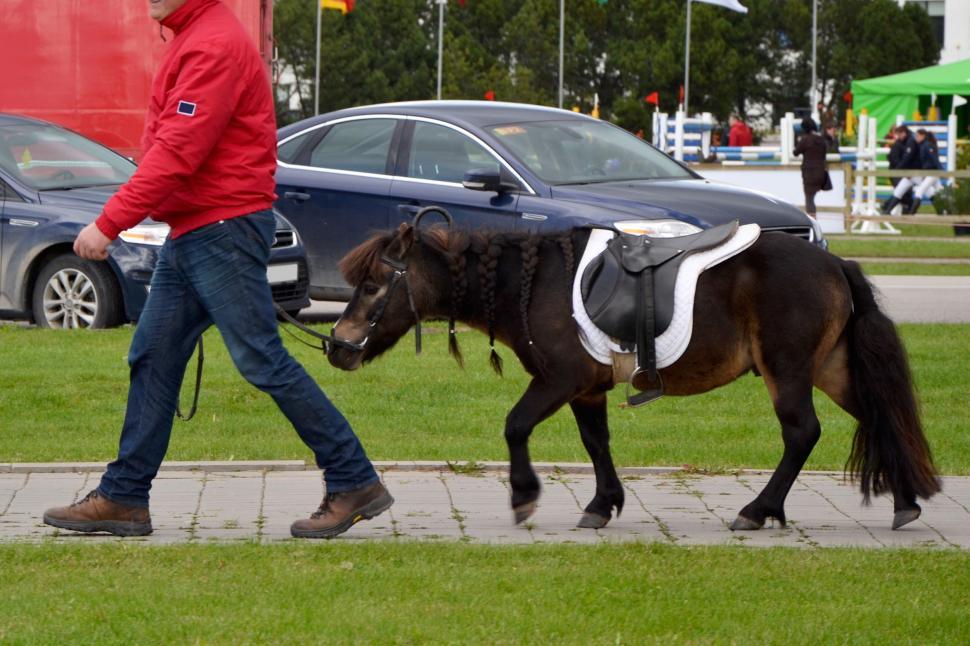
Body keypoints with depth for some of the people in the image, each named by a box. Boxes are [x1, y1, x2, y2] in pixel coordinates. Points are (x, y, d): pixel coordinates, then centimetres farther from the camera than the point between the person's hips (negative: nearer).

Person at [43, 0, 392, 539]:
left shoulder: (214, 45, -17)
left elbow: (178, 152, -23)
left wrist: (109, 223, -22)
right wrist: (115, 222, 12)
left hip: (224, 228, -10)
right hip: (189, 233, 10)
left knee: (262, 360, -7)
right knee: (153, 360, 10)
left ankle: (355, 483, -1)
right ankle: (124, 499, 14)